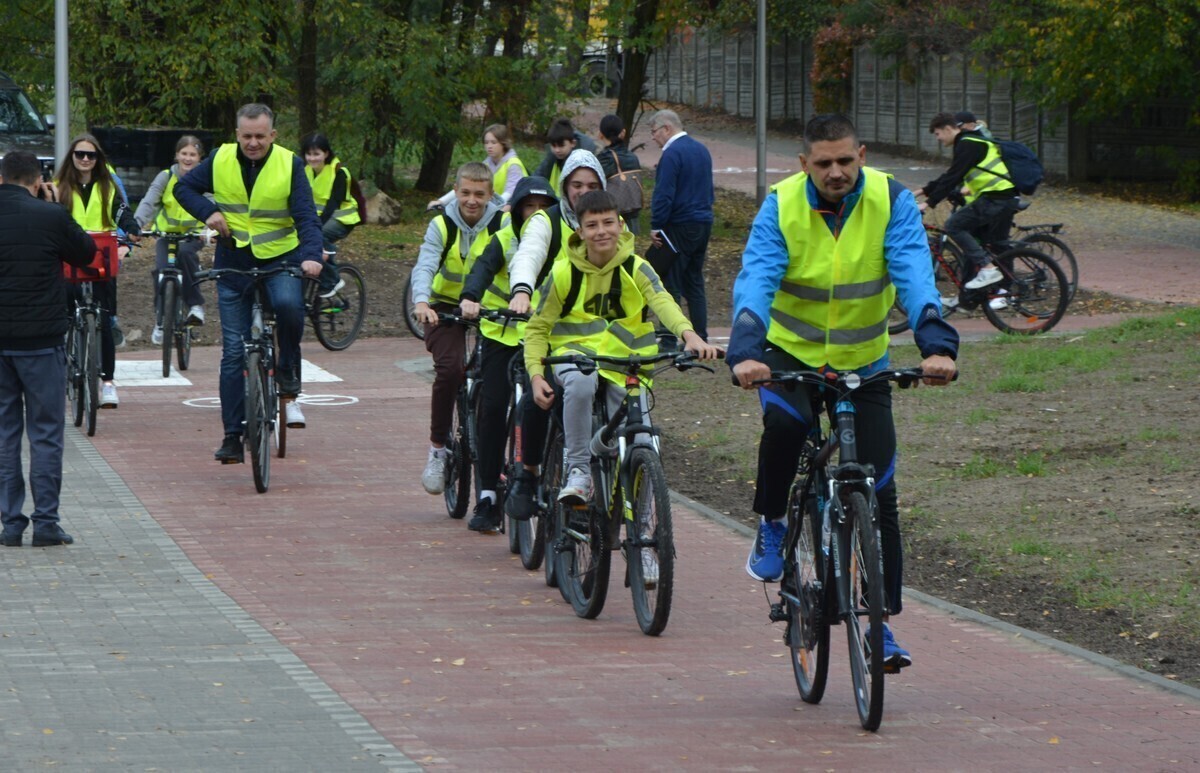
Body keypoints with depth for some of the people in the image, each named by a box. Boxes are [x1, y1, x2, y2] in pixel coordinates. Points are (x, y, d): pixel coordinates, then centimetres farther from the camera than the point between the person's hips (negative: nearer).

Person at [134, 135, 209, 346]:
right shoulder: (166, 177, -9)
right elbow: (149, 202, -20)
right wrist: (136, 224, -38)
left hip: (192, 233, -1)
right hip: (166, 232, 1)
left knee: (185, 252, -34)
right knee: (162, 269, -21)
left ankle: (196, 304, -21)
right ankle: (161, 321, -3)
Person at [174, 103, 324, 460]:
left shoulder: (290, 165, -7)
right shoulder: (220, 161, -1)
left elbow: (306, 216, -13)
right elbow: (184, 188, 12)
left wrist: (311, 255, -30)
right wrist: (207, 212, -8)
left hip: (280, 259, -2)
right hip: (234, 263, 2)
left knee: (288, 304, -35)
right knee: (234, 351, 1)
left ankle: (288, 379, -9)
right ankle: (232, 437, 7)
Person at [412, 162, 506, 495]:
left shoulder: (502, 225, -11)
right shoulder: (442, 225, -11)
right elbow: (425, 265, -25)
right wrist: (421, 301, -45)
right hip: (445, 306, -1)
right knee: (450, 368, -25)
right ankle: (438, 449, -11)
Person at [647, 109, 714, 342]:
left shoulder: (672, 154, -14)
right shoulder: (701, 150, 13)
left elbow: (664, 194, -18)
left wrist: (655, 226, -12)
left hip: (680, 227, -9)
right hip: (704, 224, 9)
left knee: (669, 283, -4)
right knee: (695, 282, 13)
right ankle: (700, 337, 12)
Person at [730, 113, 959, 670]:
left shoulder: (892, 202, -14)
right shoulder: (781, 206, -15)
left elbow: (914, 276, -26)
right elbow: (755, 281, -28)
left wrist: (937, 344, -44)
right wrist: (745, 351, -46)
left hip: (863, 363, 1)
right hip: (790, 352, -1)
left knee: (878, 493, -4)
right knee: (784, 421, -35)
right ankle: (772, 524, -8)